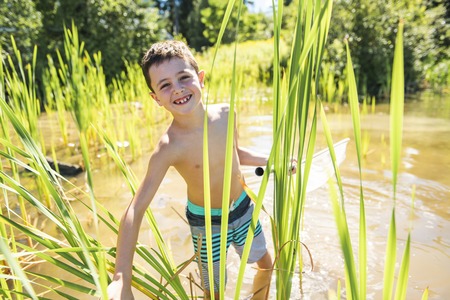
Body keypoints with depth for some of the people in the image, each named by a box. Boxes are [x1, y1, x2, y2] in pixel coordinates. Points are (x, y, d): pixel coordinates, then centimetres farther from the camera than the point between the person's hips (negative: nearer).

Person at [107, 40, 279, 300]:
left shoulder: (226, 113, -15)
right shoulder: (170, 147, -30)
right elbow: (135, 210, -33)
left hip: (243, 208, 5)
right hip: (207, 222, -5)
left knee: (267, 265, 26)